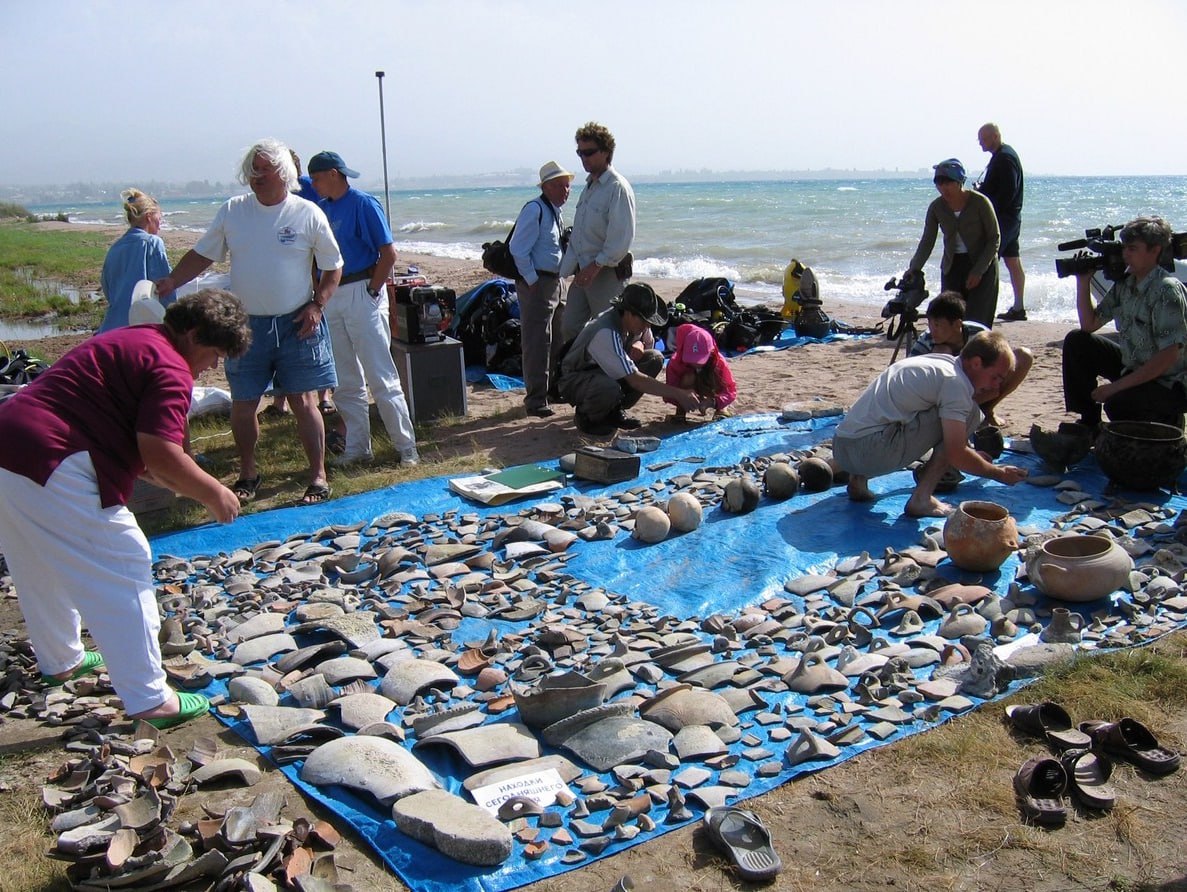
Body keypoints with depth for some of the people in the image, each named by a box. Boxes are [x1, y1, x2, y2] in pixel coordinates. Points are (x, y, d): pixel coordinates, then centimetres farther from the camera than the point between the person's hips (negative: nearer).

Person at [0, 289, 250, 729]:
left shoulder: (130, 343, 23)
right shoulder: (170, 368, -8)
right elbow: (160, 455, -18)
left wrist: (187, 485, 23)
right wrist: (213, 494, -4)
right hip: (53, 469, -10)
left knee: (43, 570, 27)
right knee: (124, 573, -2)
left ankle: (60, 661, 46)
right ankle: (149, 700, 2)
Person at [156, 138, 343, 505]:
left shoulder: (308, 214, -3)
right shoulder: (232, 211, 3)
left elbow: (333, 267, 3)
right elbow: (202, 254, 9)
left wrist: (316, 305, -9)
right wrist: (171, 282, -6)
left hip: (295, 324, -3)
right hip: (246, 324, 3)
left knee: (304, 402, -1)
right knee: (243, 404, 7)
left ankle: (318, 476, 9)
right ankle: (247, 474, 24)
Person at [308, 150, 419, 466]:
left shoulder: (363, 204, -7)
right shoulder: (321, 208, 12)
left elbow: (389, 254, -11)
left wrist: (372, 291, -14)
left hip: (361, 294, -7)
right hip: (331, 298, 7)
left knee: (381, 377, -6)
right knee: (345, 382, 11)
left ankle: (407, 448, -1)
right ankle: (357, 448, 20)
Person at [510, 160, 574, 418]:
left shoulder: (556, 212, 15)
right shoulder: (535, 210, -15)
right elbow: (518, 249, -21)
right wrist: (533, 282, -18)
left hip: (554, 282, 10)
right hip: (536, 284, -10)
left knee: (557, 340, 18)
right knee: (537, 343, -7)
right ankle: (536, 400, -2)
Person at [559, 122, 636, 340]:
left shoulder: (618, 188, -13)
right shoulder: (589, 187, 16)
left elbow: (621, 237, -20)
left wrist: (596, 266, -22)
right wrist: (570, 265, 14)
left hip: (607, 273, -9)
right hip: (584, 272, 9)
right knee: (569, 328, 9)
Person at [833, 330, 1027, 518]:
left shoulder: (939, 361, 18)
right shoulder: (954, 381, -9)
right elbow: (956, 455, -12)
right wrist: (998, 473, 2)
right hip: (870, 451, -9)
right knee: (968, 414, -4)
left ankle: (858, 479, 17)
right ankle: (921, 499, -4)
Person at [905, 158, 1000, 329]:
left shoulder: (980, 202, -16)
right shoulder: (936, 207, -5)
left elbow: (994, 238, -10)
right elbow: (927, 241, -1)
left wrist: (978, 271, -16)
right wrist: (914, 268, -16)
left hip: (982, 265, -4)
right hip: (952, 267, 4)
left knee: (977, 320, -9)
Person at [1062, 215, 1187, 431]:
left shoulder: (1168, 291, -23)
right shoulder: (1124, 283, 1)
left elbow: (1169, 356, -28)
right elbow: (1089, 324, 8)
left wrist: (1116, 386, -28)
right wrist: (1083, 282, -4)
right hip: (1133, 368, 8)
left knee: (1118, 403, -33)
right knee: (1076, 342, 2)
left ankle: (1167, 421, 2)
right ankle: (1088, 426, 8)